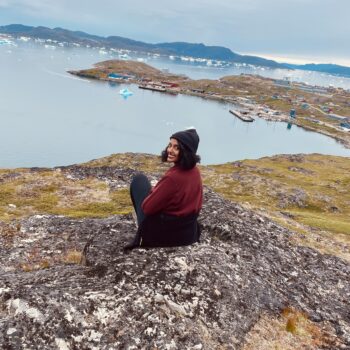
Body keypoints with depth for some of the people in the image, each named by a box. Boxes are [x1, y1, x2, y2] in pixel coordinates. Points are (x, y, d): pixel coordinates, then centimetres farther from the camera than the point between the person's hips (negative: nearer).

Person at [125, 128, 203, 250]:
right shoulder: (195, 171, -6)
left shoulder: (172, 177, -30)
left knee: (139, 180, 11)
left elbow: (147, 207, -20)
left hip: (160, 234, -7)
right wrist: (157, 192, 12)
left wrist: (153, 192, -1)